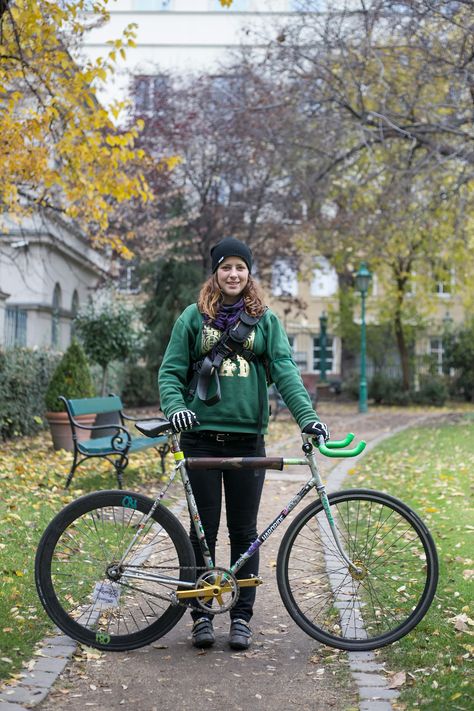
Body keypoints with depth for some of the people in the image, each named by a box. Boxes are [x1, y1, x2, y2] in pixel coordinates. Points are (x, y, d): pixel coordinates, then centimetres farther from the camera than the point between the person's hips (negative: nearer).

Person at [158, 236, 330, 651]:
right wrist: (175, 407, -17)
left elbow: (285, 370, -2)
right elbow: (171, 371, 3)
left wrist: (307, 415, -16)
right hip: (201, 436, -1)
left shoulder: (266, 320, 8)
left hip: (247, 437, 1)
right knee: (203, 530, 5)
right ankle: (202, 614, 17)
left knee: (244, 532, 7)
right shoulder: (194, 317, 6)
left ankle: (242, 616, 18)